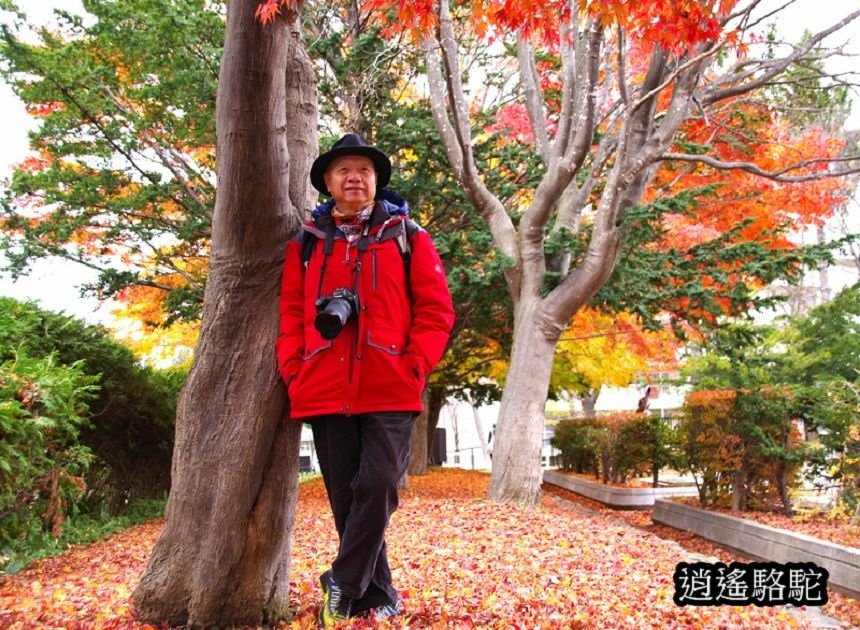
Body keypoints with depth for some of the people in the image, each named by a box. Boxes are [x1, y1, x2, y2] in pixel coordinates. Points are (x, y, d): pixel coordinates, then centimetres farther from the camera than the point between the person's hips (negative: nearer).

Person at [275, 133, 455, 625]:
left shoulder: (407, 235, 7)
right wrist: (295, 374, 1)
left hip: (391, 391, -2)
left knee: (377, 486, -11)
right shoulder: (307, 243, 13)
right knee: (346, 496, 7)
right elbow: (291, 315, 12)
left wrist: (413, 368, -7)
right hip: (326, 393, 3)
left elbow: (436, 309, 3)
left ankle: (344, 585, 9)